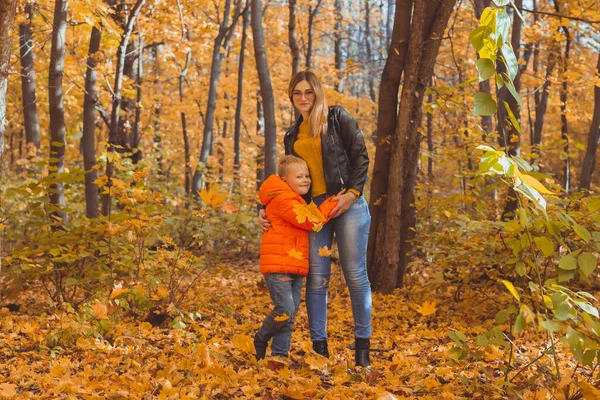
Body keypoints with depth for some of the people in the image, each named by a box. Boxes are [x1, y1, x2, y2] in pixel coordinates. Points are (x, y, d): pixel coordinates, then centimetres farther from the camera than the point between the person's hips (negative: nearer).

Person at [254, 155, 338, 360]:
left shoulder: (297, 201, 22)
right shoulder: (282, 199, -11)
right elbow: (309, 221, -16)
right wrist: (332, 203, -10)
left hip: (295, 266, 10)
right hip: (278, 265, -10)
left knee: (291, 313, 7)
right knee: (285, 310, -15)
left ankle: (279, 354, 11)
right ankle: (260, 341, 7)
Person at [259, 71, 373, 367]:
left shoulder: (337, 118, 6)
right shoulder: (292, 136, 20)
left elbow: (361, 156, 0)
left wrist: (352, 192, -12)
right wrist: (267, 210, 8)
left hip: (347, 205, -4)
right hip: (312, 208, 4)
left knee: (355, 274, -5)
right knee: (316, 278, -1)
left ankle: (362, 345, 1)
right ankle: (319, 346, 3)